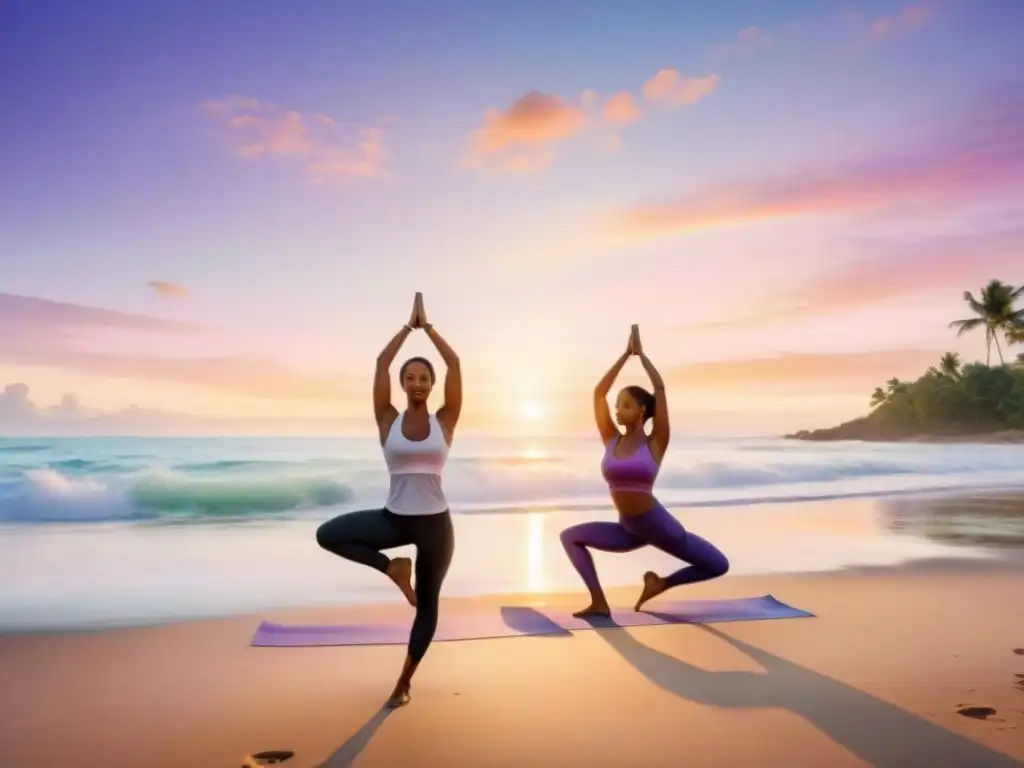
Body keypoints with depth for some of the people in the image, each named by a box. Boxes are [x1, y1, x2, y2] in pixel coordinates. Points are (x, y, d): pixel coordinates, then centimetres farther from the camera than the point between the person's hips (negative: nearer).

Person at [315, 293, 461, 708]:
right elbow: (381, 363, -5)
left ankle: (405, 681, 29)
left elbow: (455, 364, -7)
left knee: (427, 605, 9)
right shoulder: (388, 421, -1)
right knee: (328, 534, -19)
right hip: (393, 518, 1)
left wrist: (427, 325, 1)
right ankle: (392, 567, -1)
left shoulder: (444, 421, -2)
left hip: (435, 523, -1)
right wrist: (408, 326, 3)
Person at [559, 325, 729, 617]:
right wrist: (625, 354, 2)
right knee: (570, 536, -7)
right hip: (626, 530, 4)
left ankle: (662, 583, 18)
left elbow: (660, 389, -12)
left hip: (658, 525, -3)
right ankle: (599, 602, -9)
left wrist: (641, 353, -4)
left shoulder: (655, 443, -8)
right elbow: (598, 393, -1)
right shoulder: (611, 441, 1)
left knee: (719, 566, -5)